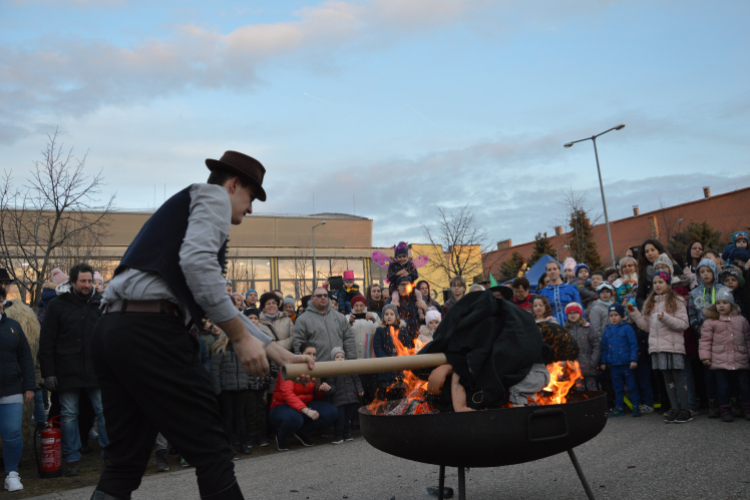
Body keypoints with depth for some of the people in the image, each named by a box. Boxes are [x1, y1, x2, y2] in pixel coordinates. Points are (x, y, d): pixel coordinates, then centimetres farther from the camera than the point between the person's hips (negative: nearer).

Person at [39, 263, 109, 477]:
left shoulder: (101, 304, 7)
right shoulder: (57, 306, 2)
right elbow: (46, 343, 1)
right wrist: (48, 373, -4)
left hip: (97, 371, 1)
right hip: (67, 373, -1)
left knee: (104, 412, 2)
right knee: (69, 416, 8)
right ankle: (72, 460, 19)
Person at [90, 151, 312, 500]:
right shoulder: (213, 195, 7)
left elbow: (221, 306, 30)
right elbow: (196, 261, -16)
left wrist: (278, 352, 25)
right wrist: (241, 337, -11)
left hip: (111, 330, 10)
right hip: (151, 331, -10)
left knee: (124, 461, 12)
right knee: (213, 454, -3)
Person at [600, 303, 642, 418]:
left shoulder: (627, 328, -5)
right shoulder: (607, 330, 9)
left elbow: (634, 345, -6)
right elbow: (604, 347, 14)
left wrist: (634, 360, -12)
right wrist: (604, 362, 13)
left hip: (627, 364, -4)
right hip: (614, 365, 4)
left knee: (632, 386, 3)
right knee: (618, 388, 12)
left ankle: (636, 407, 12)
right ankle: (619, 407, 20)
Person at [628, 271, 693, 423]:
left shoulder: (676, 302, -2)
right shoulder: (650, 303, 15)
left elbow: (684, 324, -9)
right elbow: (647, 326, 14)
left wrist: (666, 318, -21)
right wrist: (634, 313, 6)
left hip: (673, 346, -5)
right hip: (657, 346, 5)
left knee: (678, 377, -3)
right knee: (667, 378, 10)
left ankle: (685, 410, 4)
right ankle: (674, 408, 16)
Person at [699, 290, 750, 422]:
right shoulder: (710, 321, -1)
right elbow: (705, 340, -1)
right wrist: (705, 356, -6)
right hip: (720, 361, -2)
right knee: (722, 386, 1)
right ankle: (725, 410, 12)